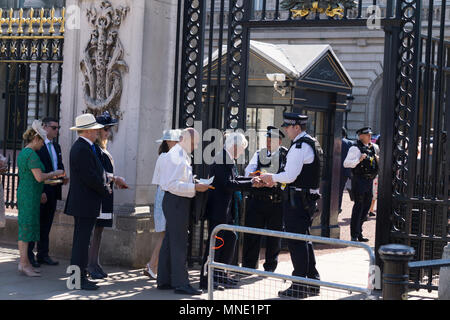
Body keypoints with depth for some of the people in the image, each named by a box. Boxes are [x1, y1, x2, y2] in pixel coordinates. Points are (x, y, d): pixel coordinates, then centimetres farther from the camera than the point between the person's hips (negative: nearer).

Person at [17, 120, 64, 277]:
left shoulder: (23, 153, 15)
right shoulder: (32, 154, -16)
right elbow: (39, 177, -23)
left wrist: (39, 193, 24)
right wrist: (55, 173, -8)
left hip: (24, 193, 10)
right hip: (30, 197, -10)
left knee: (25, 228, 12)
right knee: (27, 227, -7)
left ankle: (24, 262, 16)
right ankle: (24, 263, -4)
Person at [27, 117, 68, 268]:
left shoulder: (56, 146, 15)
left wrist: (63, 177, -2)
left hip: (53, 191, 7)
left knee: (47, 223, 12)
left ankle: (43, 254, 18)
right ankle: (29, 254, 8)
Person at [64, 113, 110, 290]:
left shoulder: (81, 147, 16)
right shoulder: (82, 149, -18)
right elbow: (90, 177, -22)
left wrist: (104, 184, 6)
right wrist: (105, 189, -8)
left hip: (84, 203, 11)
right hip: (85, 203, -11)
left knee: (81, 240, 14)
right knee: (82, 241, -7)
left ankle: (78, 275, 20)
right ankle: (79, 278, -4)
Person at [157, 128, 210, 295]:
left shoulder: (182, 155, 16)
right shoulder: (176, 156, -16)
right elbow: (173, 184, -23)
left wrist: (194, 184, 13)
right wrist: (195, 187, -22)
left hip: (177, 202, 11)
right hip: (176, 201, -11)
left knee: (169, 242, 14)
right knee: (179, 244, -8)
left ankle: (164, 280, 20)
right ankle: (181, 284, -6)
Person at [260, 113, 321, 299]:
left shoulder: (299, 147, -17)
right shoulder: (312, 143, 15)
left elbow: (290, 176, -21)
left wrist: (272, 177, -4)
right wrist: (277, 180, 18)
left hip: (296, 199, -10)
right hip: (309, 198, 10)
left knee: (296, 242, -5)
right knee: (304, 239, 18)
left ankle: (299, 287, -1)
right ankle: (312, 283, 25)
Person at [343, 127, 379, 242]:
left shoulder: (371, 147, 16)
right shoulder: (355, 148, -9)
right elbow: (346, 163, -15)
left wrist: (377, 160, 8)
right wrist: (359, 160, -25)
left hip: (369, 180, 8)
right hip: (359, 180, -8)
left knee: (366, 206, 12)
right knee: (358, 206, -7)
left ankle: (359, 233, 23)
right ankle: (354, 236, -3)